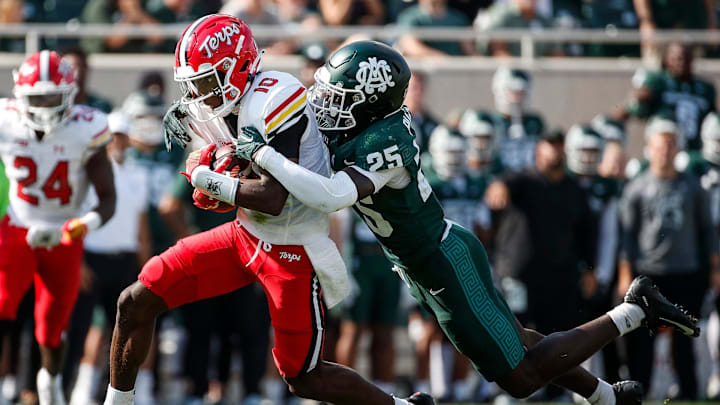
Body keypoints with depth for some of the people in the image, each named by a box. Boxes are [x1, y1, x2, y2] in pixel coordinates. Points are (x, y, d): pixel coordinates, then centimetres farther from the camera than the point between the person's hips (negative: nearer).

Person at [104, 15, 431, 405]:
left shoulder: (273, 103, -27)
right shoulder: (220, 106, -2)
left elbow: (272, 199, -32)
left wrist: (208, 180, -21)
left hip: (292, 252, -8)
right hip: (245, 236, 8)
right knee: (135, 302, 3)